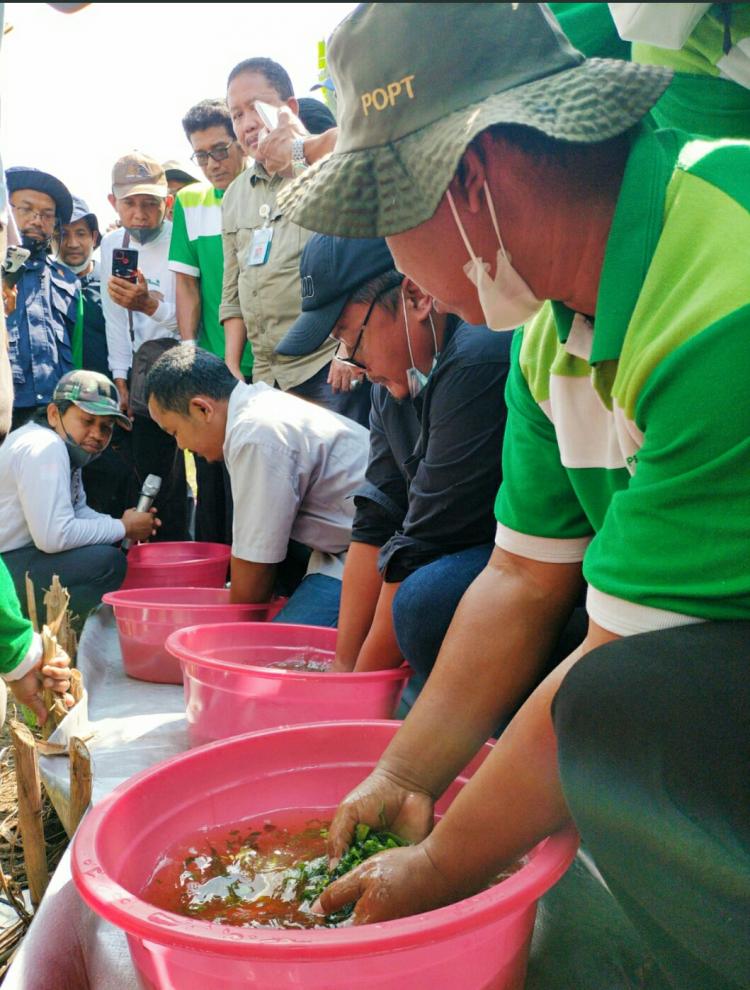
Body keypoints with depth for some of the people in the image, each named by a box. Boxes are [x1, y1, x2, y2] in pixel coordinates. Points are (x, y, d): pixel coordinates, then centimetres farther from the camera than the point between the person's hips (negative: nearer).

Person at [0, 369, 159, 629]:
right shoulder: (46, 449, -22)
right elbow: (54, 536, -29)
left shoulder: (68, 446, 8)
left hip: (22, 551, 10)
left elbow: (78, 511, 14)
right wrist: (123, 528, -16)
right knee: (107, 561, -22)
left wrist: (127, 525, -4)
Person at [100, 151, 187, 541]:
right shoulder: (112, 244, 9)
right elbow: (115, 318, 13)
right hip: (146, 366, 6)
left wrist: (151, 305, -31)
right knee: (153, 475, 8)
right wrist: (121, 378, 10)